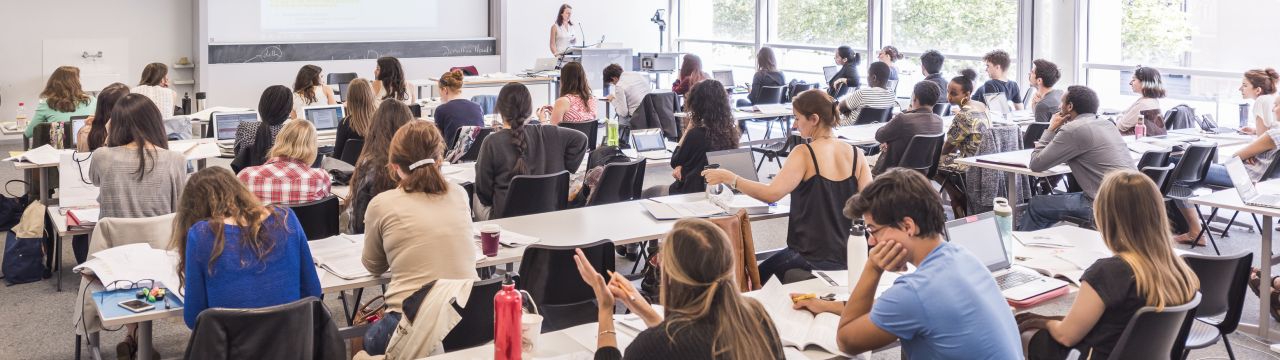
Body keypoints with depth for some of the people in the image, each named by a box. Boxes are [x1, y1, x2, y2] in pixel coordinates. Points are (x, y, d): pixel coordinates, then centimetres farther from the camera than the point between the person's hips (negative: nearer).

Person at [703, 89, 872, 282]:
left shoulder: (804, 154, -16)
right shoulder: (857, 155, -2)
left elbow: (772, 194, -25)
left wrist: (729, 178, -16)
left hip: (813, 258, -6)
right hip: (848, 256, 6)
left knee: (760, 275, 23)